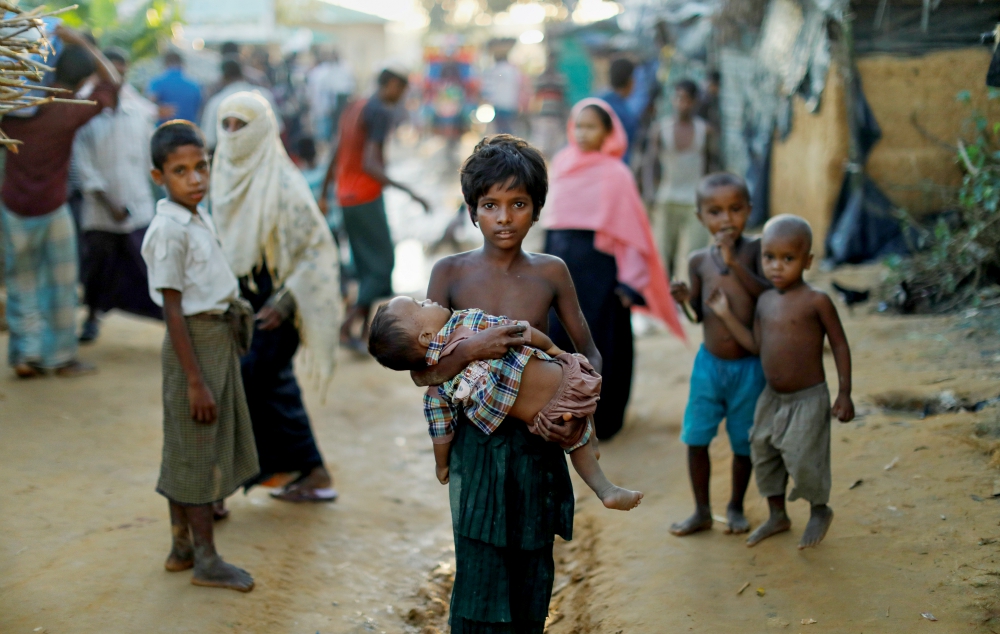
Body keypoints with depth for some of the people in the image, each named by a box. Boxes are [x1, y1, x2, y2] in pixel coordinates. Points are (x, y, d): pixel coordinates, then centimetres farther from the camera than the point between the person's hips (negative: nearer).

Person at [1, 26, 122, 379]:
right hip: (51, 209, -4)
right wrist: (80, 42, 0)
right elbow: (112, 82, -3)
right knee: (61, 284, 10)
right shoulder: (71, 111, -15)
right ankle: (62, 357, 16)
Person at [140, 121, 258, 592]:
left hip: (219, 337, 9)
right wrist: (195, 380, -20)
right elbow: (172, 309, -20)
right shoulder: (169, 230, -18)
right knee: (196, 450, 1)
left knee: (189, 451, 17)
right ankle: (206, 561, 12)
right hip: (195, 341, -9)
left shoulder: (199, 221, 8)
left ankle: (182, 547, 28)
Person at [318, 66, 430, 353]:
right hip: (366, 197, -9)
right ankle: (346, 327, -9)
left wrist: (324, 194, 25)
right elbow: (370, 164, -25)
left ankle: (366, 329, 15)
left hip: (345, 197, 9)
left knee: (366, 265, 14)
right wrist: (409, 192, -30)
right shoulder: (381, 112, -15)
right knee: (382, 264, -3)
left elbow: (336, 157, 18)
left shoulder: (354, 107, 13)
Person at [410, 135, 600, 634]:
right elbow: (422, 372, -7)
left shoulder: (551, 272, 1)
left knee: (532, 577, 11)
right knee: (480, 574, -3)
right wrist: (470, 350, -26)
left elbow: (588, 352, 9)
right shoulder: (451, 273, -4)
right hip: (477, 442, -2)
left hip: (538, 442, 2)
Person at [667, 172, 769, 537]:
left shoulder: (755, 250, -8)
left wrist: (734, 262, -23)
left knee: (743, 442, 9)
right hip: (709, 363, 3)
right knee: (696, 438, 4)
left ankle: (736, 507, 30)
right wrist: (685, 300, -12)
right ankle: (702, 511, 20)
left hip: (749, 366, -3)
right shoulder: (699, 260, 1)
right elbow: (699, 315, 10)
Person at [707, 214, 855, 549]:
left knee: (804, 459, -4)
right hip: (772, 398, 7)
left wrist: (844, 393, -11)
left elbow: (839, 345, -9)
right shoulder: (765, 301, 3)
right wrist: (726, 315, 0)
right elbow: (756, 345, 6)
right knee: (763, 453, 14)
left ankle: (820, 511, 25)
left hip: (808, 399, -6)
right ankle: (777, 516, 34)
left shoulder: (816, 301, -15)